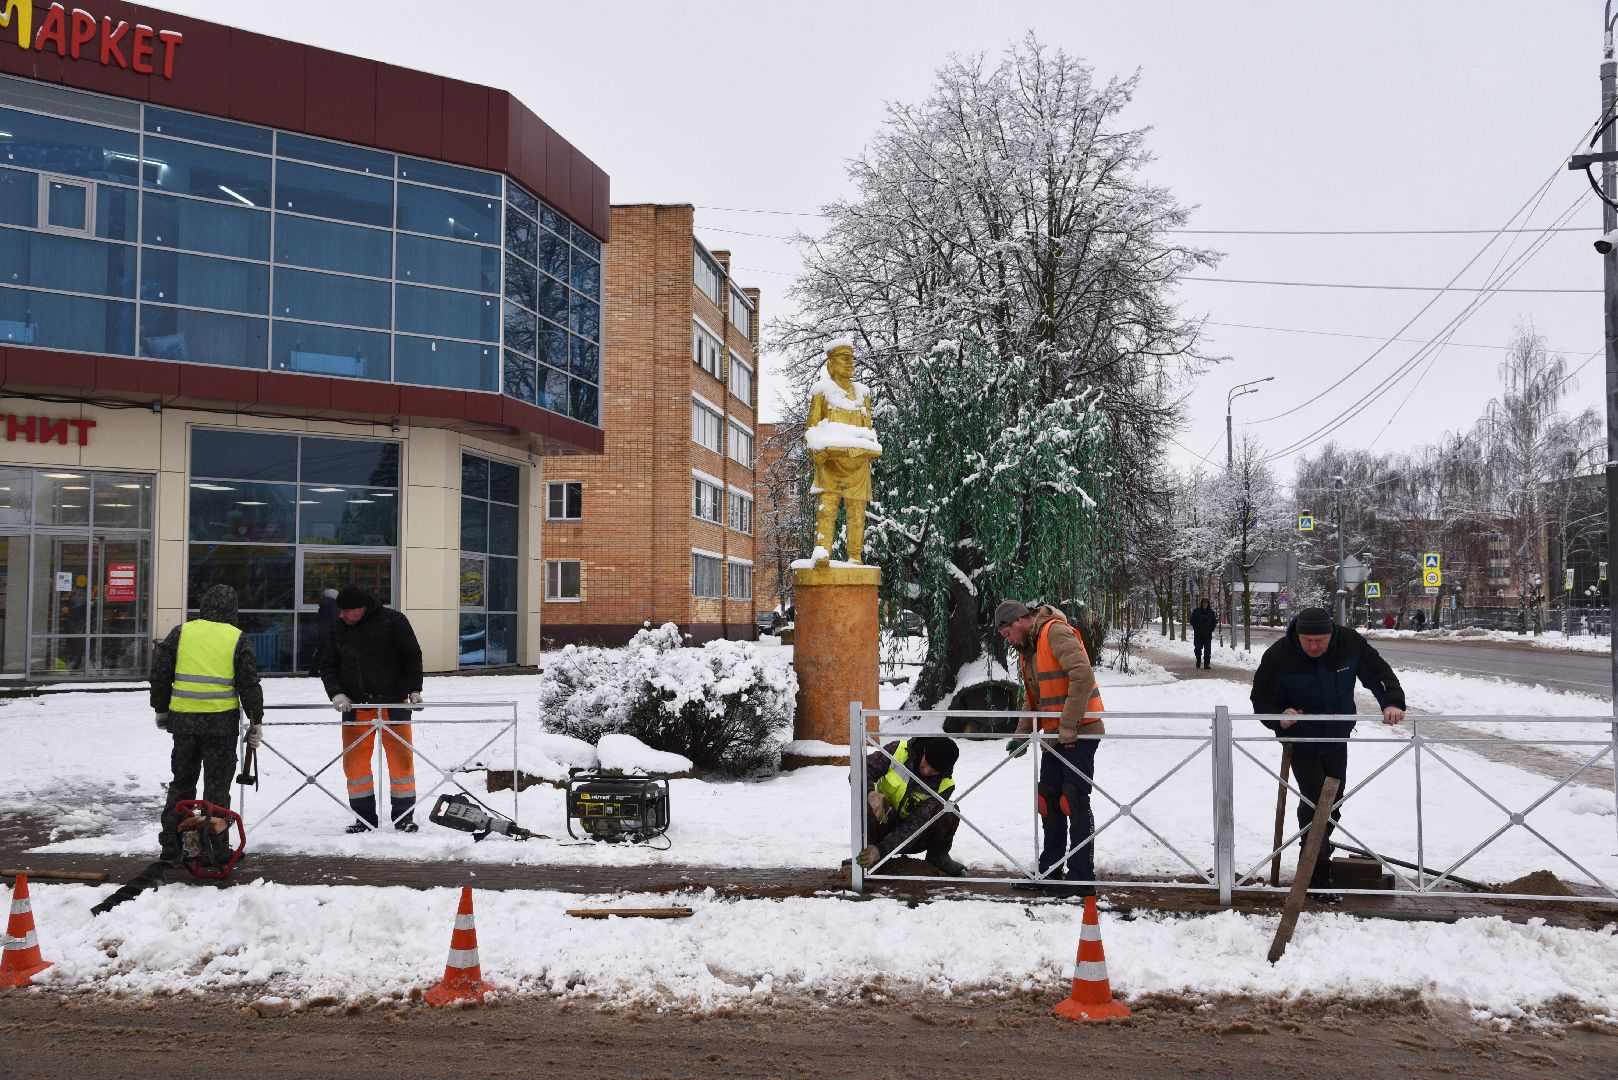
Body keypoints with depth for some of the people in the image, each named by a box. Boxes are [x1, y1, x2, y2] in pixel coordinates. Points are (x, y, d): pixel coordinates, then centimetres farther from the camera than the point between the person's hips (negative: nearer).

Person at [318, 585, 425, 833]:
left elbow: (412, 656, -1)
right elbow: (327, 666, 7)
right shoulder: (337, 628, 5)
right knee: (355, 761, 3)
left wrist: (414, 690, -7)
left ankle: (404, 816, 12)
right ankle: (364, 817, 15)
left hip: (392, 703, -3)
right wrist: (336, 693, -9)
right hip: (355, 706, 3)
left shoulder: (392, 620, -7)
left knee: (400, 759, 1)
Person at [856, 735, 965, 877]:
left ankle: (937, 856, -2)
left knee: (950, 812, -28)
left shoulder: (944, 785, -19)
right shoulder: (899, 750, -19)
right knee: (869, 808, -37)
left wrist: (881, 849, -41)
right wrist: (870, 793, -39)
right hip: (884, 822, 0)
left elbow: (917, 824, -28)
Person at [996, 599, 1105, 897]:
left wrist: (1067, 727, -25)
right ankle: (1049, 871, 23)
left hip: (1078, 733, -9)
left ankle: (1082, 878, 1)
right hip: (1054, 736, 9)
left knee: (1074, 803, -6)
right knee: (1048, 802, 12)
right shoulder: (1027, 650, 16)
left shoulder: (1056, 633, -15)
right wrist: (1021, 735, 8)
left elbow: (1083, 677, -26)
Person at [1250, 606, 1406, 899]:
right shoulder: (1277, 657, -24)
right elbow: (1261, 701, -15)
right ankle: (1318, 877, -8)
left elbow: (1378, 672, -8)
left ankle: (1319, 848, 40)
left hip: (1337, 740, 4)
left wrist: (1392, 702, -26)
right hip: (1300, 742, -4)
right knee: (1315, 799, -16)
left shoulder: (1350, 642, -17)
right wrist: (1280, 718, -35)